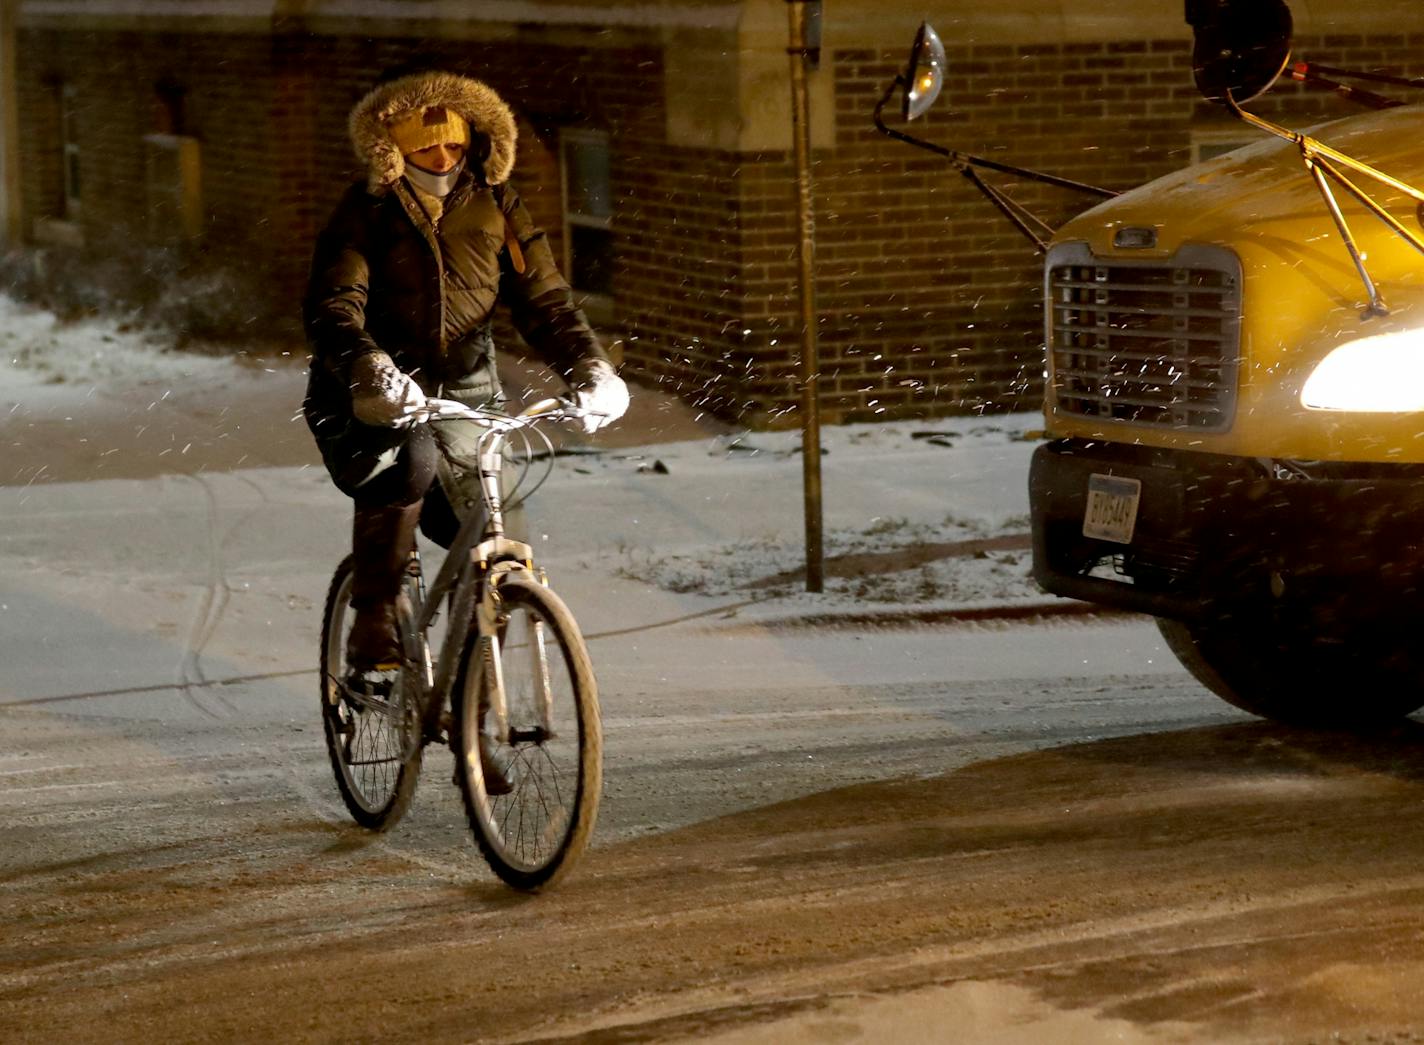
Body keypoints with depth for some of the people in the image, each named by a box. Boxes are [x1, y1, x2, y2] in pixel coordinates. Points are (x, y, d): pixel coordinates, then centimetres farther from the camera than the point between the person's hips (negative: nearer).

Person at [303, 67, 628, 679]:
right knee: (407, 461, -36)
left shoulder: (494, 209, 4)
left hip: (464, 395, 3)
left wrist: (590, 370, -21)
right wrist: (369, 370, -41)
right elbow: (334, 308, -19)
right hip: (371, 401, -3)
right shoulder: (366, 214, -6)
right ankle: (371, 625, -25)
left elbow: (544, 300, -2)